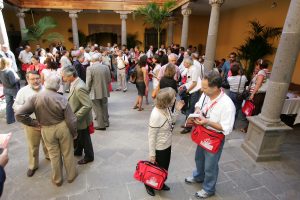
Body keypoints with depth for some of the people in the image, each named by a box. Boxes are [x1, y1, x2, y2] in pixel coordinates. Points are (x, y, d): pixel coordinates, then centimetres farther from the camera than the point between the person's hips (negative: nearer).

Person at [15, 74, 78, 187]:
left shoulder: (35, 98, -13)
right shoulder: (61, 99, -19)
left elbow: (19, 114, -13)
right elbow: (71, 120, -16)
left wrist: (33, 123, 1)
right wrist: (74, 133, 0)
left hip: (47, 130, 2)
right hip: (63, 128, -2)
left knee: (54, 155, 20)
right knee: (67, 153, 17)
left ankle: (57, 180, 38)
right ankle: (71, 175, 37)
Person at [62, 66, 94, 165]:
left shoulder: (79, 87, -32)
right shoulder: (75, 83, -2)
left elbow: (88, 105, -33)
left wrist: (75, 116, -25)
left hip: (81, 119, -9)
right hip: (77, 118, 9)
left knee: (85, 138, 13)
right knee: (77, 137, 28)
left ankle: (89, 156, 36)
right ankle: (78, 151, 52)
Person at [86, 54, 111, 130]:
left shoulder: (90, 68, -12)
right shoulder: (106, 67, -1)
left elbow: (88, 82, -11)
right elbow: (109, 80, 2)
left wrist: (88, 91, 3)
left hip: (95, 92, -4)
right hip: (104, 91, 5)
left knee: (97, 109, 6)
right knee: (104, 107, 19)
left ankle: (101, 125, 13)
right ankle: (106, 122, 31)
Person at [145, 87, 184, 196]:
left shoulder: (166, 108, -11)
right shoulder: (156, 115, -34)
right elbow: (151, 136, -24)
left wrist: (177, 110, -6)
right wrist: (152, 154, -15)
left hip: (167, 145, 7)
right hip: (159, 148, -7)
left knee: (165, 167, 26)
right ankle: (149, 184, 47)